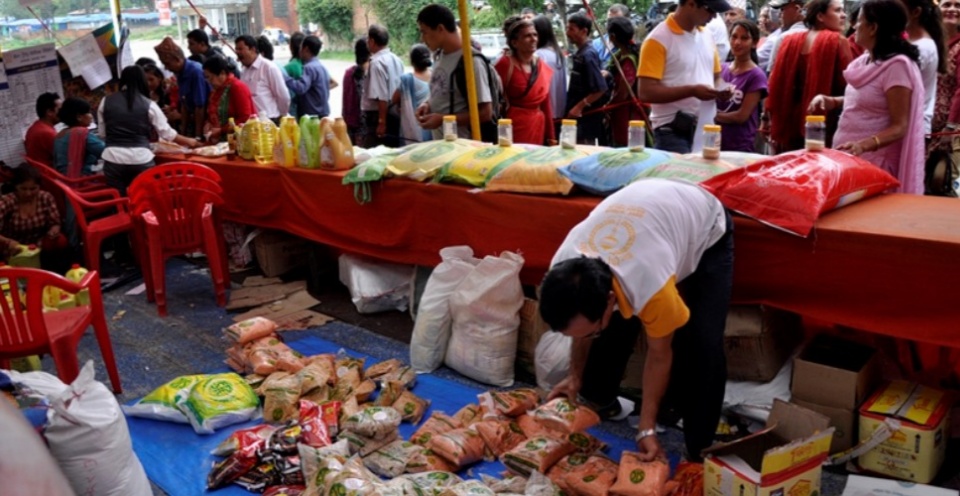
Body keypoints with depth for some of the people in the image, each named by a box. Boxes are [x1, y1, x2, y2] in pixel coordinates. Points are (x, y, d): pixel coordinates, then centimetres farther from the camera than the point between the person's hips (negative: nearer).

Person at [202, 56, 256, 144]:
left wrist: (221, 130, -16)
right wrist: (209, 125, 1)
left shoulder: (238, 87, -10)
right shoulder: (217, 90, 14)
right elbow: (212, 115, 23)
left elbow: (244, 119, -16)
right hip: (221, 141, 7)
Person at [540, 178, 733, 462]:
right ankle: (598, 400, 27)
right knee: (612, 329, 1)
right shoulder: (564, 269, -28)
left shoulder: (651, 287, -44)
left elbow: (659, 355, -24)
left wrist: (647, 428, -17)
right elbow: (582, 321, -5)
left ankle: (699, 449, -2)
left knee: (701, 345, -17)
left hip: (707, 229, -5)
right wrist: (576, 377, 5)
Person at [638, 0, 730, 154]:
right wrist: (692, 90, -21)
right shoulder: (658, 40, -10)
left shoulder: (707, 36, 12)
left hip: (706, 130, 7)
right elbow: (647, 92, -16)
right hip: (673, 132, -7)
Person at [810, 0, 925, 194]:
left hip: (872, 162, -8)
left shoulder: (897, 65, -17)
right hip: (847, 156, 8)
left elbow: (899, 127, -18)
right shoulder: (865, 59, 7)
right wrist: (832, 101, 7)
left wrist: (864, 145, -34)